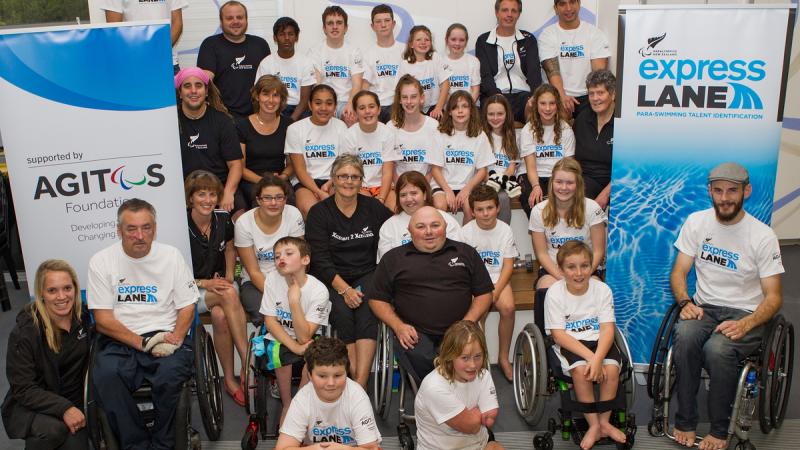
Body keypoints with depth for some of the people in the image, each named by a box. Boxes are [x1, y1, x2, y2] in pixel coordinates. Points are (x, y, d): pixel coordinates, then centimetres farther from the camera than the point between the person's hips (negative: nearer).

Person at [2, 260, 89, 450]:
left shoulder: (83, 318, -6)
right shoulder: (24, 332, -18)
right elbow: (22, 389, -17)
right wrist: (63, 408, -29)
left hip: (73, 405, 3)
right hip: (28, 407, -3)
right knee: (53, 428, -32)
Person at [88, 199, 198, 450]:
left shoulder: (171, 256, 7)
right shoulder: (101, 262, 4)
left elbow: (187, 307, 8)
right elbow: (103, 320, 0)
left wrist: (175, 339, -11)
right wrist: (142, 343, -12)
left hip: (164, 336, 0)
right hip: (119, 342, 0)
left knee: (172, 372, -31)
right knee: (105, 376, -31)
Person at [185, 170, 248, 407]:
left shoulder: (223, 219, -1)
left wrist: (228, 276, 2)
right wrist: (205, 283, -20)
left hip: (220, 283, 3)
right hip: (190, 291, -3)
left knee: (221, 316, -32)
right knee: (229, 295, -34)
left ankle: (230, 380, -21)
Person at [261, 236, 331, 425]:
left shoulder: (318, 290, -21)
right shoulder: (273, 279, -13)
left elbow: (304, 337, -25)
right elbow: (270, 321, -11)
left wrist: (294, 301, -35)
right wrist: (295, 346, -24)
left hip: (307, 340, -1)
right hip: (279, 339, 1)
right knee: (279, 352, -31)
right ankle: (287, 404, -8)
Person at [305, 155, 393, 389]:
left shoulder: (374, 208, 8)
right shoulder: (319, 212, 1)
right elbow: (320, 260, -5)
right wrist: (344, 289, -19)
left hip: (366, 275, 1)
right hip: (331, 279, -1)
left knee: (368, 309, -28)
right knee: (342, 311, -31)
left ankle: (360, 383, -32)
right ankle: (353, 375, -23)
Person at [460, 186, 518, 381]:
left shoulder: (505, 230, 0)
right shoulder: (466, 232, -3)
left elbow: (508, 266, -2)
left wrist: (495, 291, -16)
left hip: (497, 278, 1)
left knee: (508, 307, -27)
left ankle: (503, 357, -7)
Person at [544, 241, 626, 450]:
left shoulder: (602, 289, -5)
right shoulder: (555, 292, -11)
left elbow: (607, 330, -11)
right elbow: (558, 334, -13)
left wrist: (598, 358, -29)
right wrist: (589, 356, -24)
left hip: (598, 340, 2)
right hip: (569, 344, -2)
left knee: (611, 368, -26)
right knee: (580, 369, -30)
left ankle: (604, 421, -2)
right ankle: (593, 425, -11)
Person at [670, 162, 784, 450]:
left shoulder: (763, 236, -7)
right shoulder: (697, 222, 3)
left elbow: (774, 297, -6)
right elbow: (678, 273, 7)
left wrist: (745, 325, -24)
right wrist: (686, 303, -14)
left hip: (745, 314, -3)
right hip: (704, 308, 3)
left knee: (717, 348, -34)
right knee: (685, 336, -32)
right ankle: (685, 422, -16)